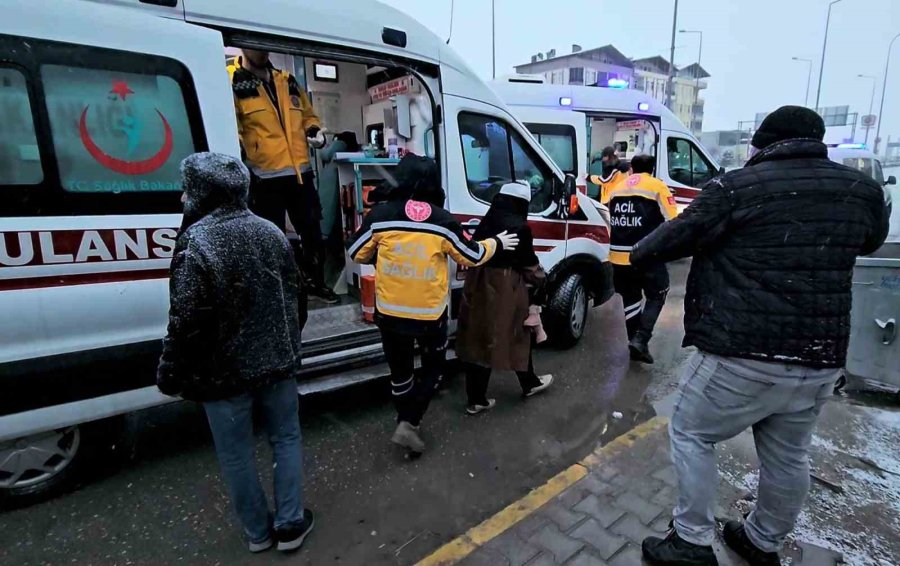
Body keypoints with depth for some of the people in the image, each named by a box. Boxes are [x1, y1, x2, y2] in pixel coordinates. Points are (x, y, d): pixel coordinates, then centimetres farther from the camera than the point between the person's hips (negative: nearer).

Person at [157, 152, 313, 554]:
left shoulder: (195, 243, -19)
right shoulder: (270, 231, 1)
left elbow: (187, 321, -19)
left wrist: (170, 373, -4)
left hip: (223, 371, -5)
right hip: (277, 360, 5)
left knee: (236, 455, 14)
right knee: (285, 438, 19)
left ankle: (258, 532, 32)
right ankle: (290, 524, 29)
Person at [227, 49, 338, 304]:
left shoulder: (287, 81, 16)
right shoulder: (232, 82, -2)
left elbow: (307, 115, 25)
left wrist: (315, 131, 4)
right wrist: (240, 158, -25)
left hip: (300, 172, 5)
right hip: (264, 177, -5)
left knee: (312, 231, 15)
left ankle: (316, 282, 33)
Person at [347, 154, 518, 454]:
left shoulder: (380, 215, -9)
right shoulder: (443, 221, -10)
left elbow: (357, 253, 2)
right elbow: (472, 256, 2)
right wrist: (497, 243, 20)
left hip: (390, 311, 1)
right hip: (430, 312, -1)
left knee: (400, 370, 19)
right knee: (432, 367, 21)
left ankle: (405, 421, 33)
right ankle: (409, 422, 11)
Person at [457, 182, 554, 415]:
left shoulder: (485, 222, 7)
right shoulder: (520, 227, -12)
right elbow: (529, 262, -5)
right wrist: (540, 278, 14)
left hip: (478, 285, 6)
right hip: (506, 288, -6)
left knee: (479, 337, 8)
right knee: (517, 335, 15)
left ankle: (476, 399, 15)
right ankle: (530, 383, 37)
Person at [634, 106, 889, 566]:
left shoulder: (738, 186, -10)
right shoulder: (863, 190, 7)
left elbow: (676, 237, -4)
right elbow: (871, 241, 27)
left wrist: (638, 255, 14)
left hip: (743, 355, -6)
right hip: (821, 358, 7)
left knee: (691, 435, 12)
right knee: (787, 456, 21)